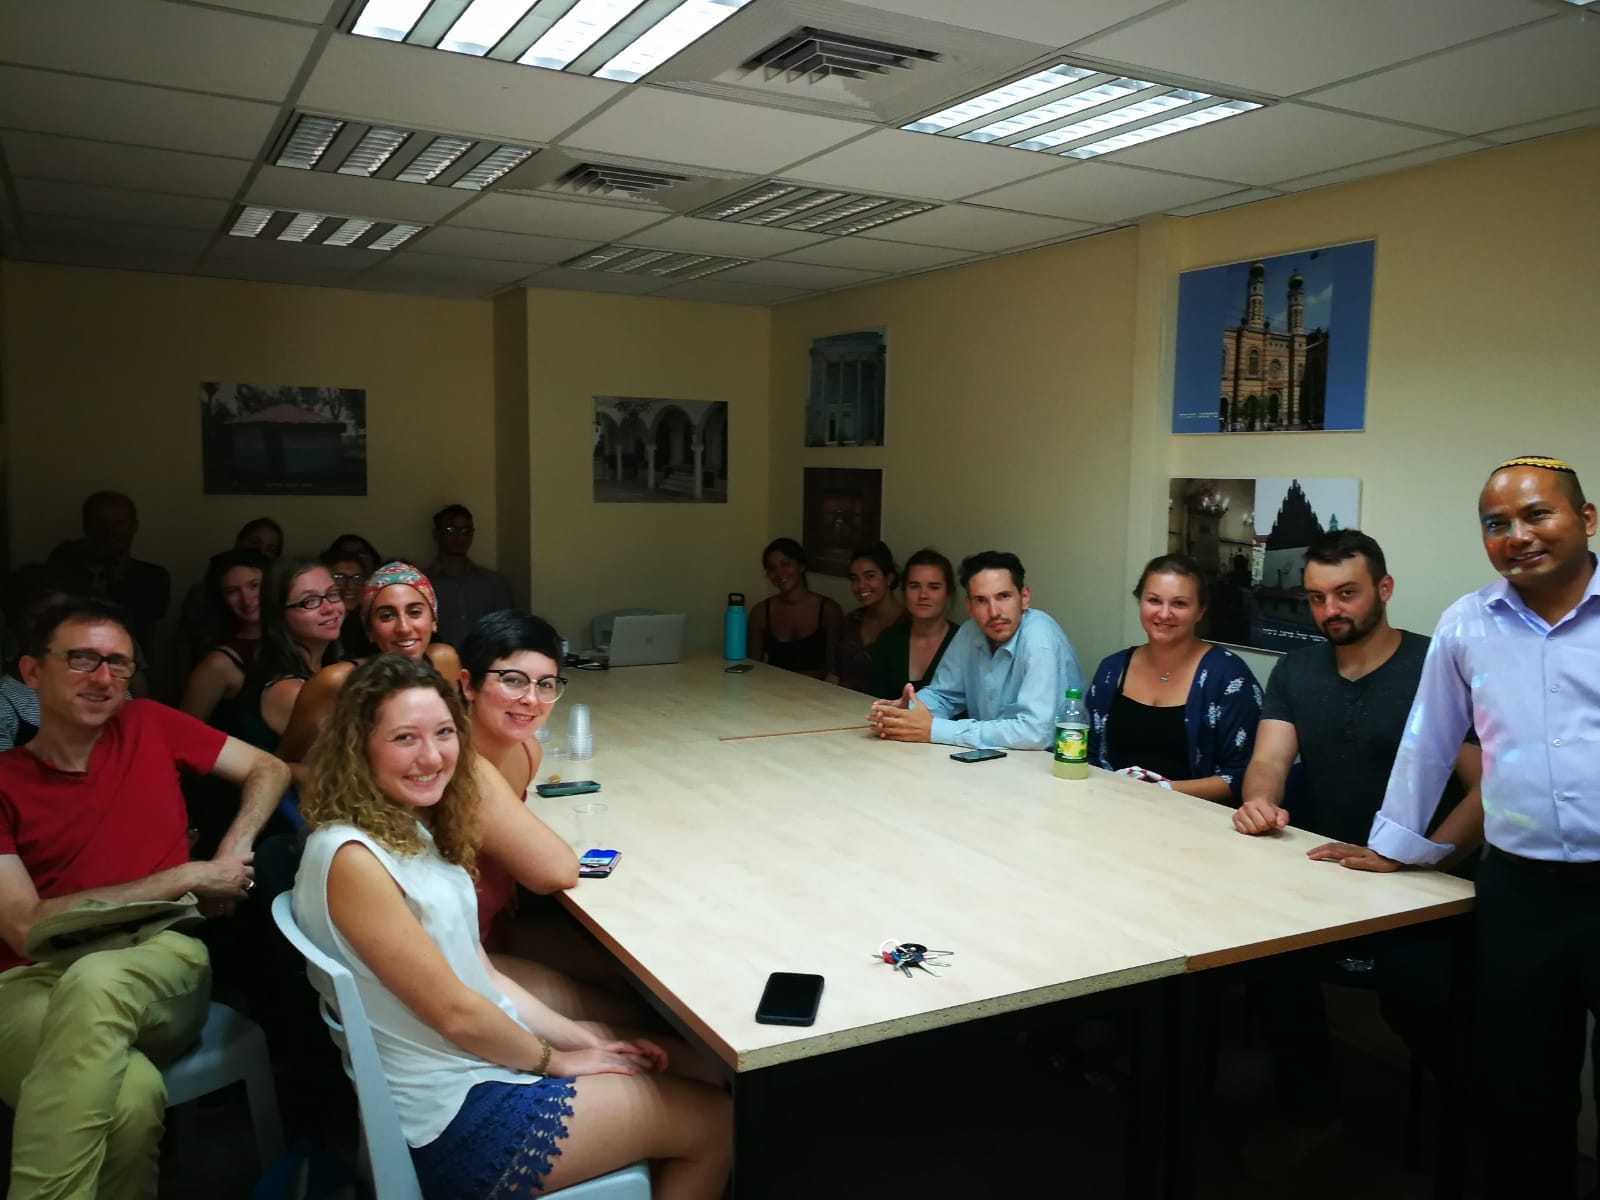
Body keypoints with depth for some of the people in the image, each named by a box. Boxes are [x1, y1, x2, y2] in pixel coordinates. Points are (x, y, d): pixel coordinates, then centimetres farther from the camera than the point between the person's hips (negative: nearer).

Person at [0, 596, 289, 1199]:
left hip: (159, 966, 2)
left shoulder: (148, 727, 9)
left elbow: (269, 769, 20)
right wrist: (188, 877, -8)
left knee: (96, 979, -36)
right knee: (128, 1092, -37)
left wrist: (234, 848, 0)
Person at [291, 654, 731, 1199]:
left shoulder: (414, 833, 6)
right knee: (714, 1120, 1)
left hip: (488, 1056, 9)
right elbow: (454, 1012, -20)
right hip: (456, 1119, -8)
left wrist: (584, 1040, 1)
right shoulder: (351, 859, -24)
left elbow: (480, 974, 8)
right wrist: (556, 1060, -6)